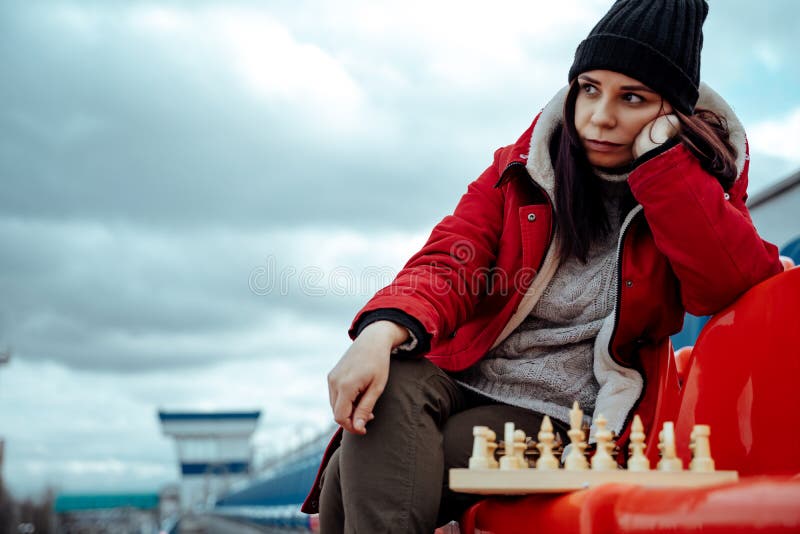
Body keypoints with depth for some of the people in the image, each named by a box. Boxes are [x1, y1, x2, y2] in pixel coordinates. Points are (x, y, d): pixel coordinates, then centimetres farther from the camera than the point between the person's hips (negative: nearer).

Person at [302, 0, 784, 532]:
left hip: (556, 419, -3)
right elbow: (449, 263, -7)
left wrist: (661, 152, -17)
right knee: (395, 387, -34)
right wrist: (382, 331, -28)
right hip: (461, 380, 3)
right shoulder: (521, 168, 7)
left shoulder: (698, 186, 2)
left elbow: (732, 285, -19)